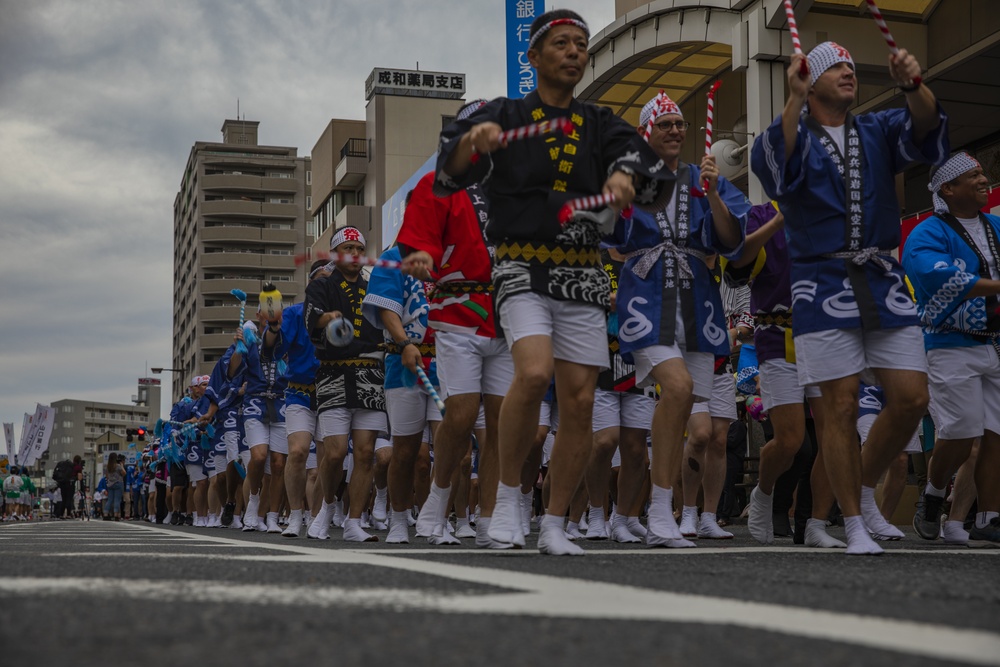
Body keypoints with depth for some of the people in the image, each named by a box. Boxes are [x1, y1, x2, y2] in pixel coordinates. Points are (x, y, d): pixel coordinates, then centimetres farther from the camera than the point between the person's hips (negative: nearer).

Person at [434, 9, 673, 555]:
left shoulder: (600, 126, 14)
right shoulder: (505, 116, 4)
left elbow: (643, 160, -1)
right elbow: (451, 172, -11)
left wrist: (626, 176, -25)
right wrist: (471, 141, -34)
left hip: (583, 278, 4)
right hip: (522, 269, -4)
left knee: (580, 402, -1)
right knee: (534, 372, -27)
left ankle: (555, 527, 11)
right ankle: (508, 492, -8)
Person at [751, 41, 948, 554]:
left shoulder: (877, 132, 14)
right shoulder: (795, 135, 5)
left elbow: (923, 131, -6)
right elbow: (772, 162, -18)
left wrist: (914, 87, -26)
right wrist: (793, 99, -28)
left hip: (883, 282, 4)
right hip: (823, 285, -4)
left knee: (911, 398, -1)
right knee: (841, 406, -4)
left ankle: (866, 491, 22)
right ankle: (855, 525, 6)